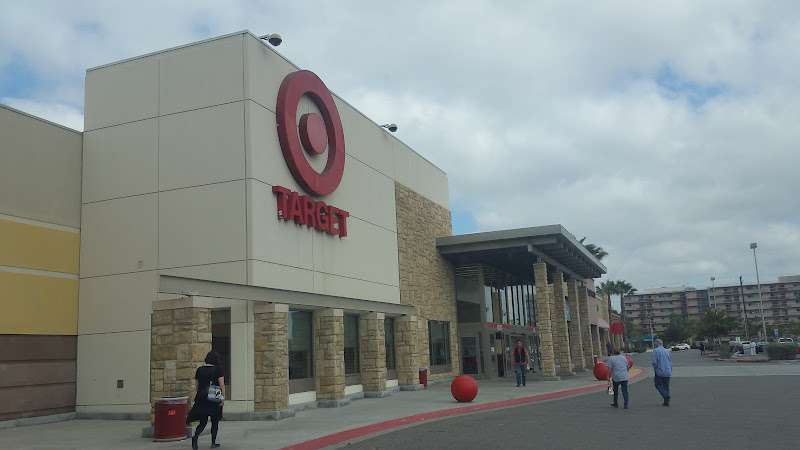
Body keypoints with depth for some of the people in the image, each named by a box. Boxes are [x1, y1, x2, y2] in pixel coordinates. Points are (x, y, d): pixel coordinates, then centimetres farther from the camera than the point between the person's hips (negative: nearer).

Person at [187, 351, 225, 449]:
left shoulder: (200, 369, 6)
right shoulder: (218, 369, -7)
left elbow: (197, 385, 13)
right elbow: (222, 385, -12)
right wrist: (223, 397, -10)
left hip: (201, 398, 3)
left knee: (203, 421, 8)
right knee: (215, 422, 10)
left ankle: (195, 437, -16)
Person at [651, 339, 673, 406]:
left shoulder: (655, 351, -8)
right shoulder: (667, 351, 10)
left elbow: (654, 362, -14)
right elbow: (670, 362, 13)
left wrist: (655, 369, 4)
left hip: (660, 372, -5)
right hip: (668, 372, 5)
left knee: (658, 385, 6)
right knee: (666, 386, 13)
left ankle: (666, 396, -15)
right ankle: (666, 401, 12)